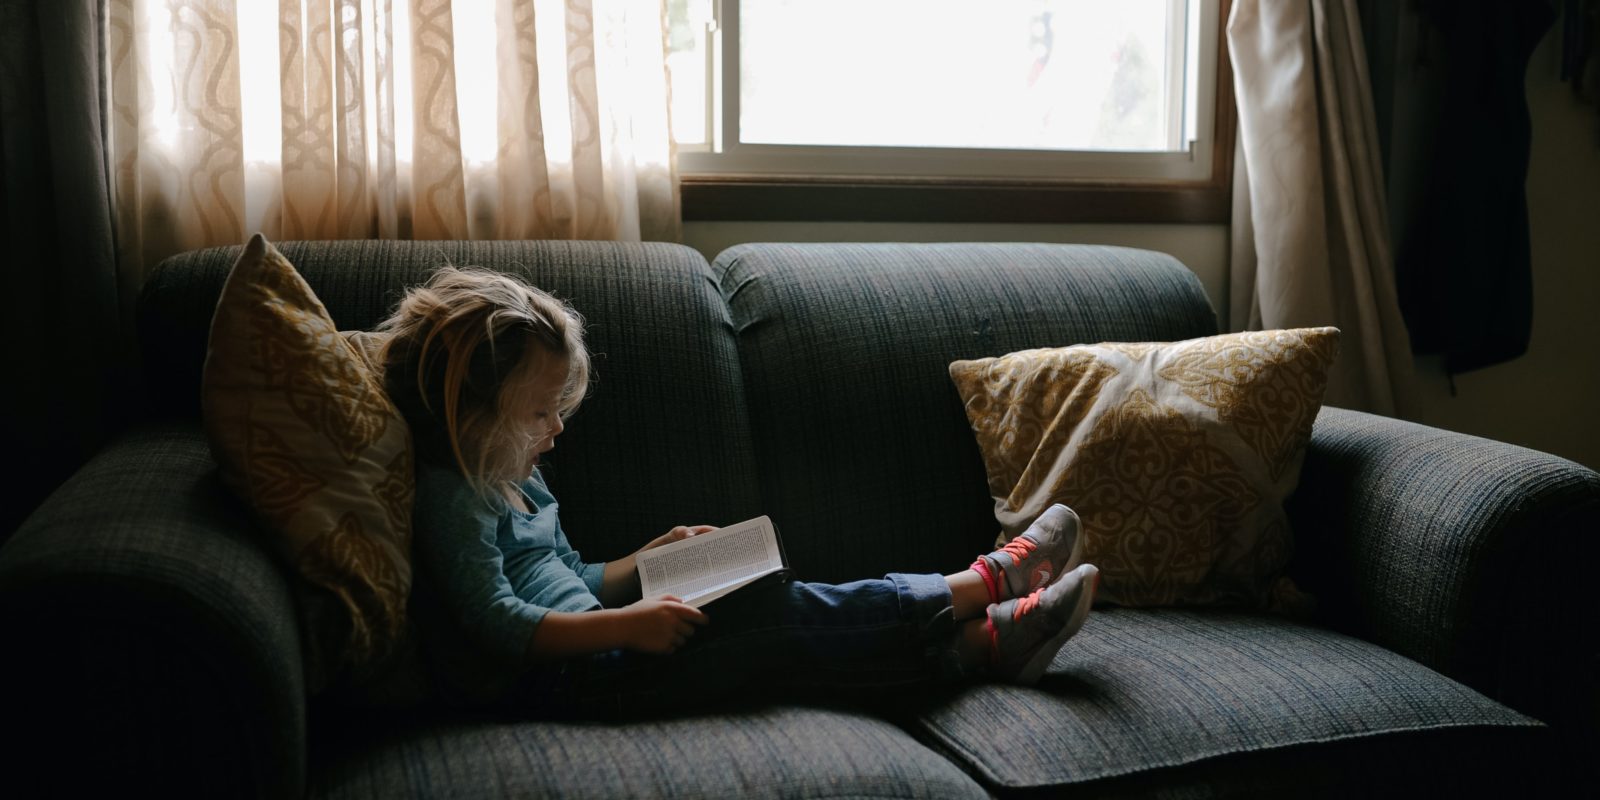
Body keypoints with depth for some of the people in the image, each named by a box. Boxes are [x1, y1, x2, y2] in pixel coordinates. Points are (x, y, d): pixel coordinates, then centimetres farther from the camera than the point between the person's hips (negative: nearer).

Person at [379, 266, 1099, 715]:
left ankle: (989, 641, -10)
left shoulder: (512, 481, 19)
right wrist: (627, 625, -26)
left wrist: (650, 559, 11)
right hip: (552, 679, -9)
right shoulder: (451, 497, -12)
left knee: (778, 612, -7)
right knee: (777, 618, -17)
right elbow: (500, 624, -22)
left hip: (581, 654, 10)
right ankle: (987, 583, -10)